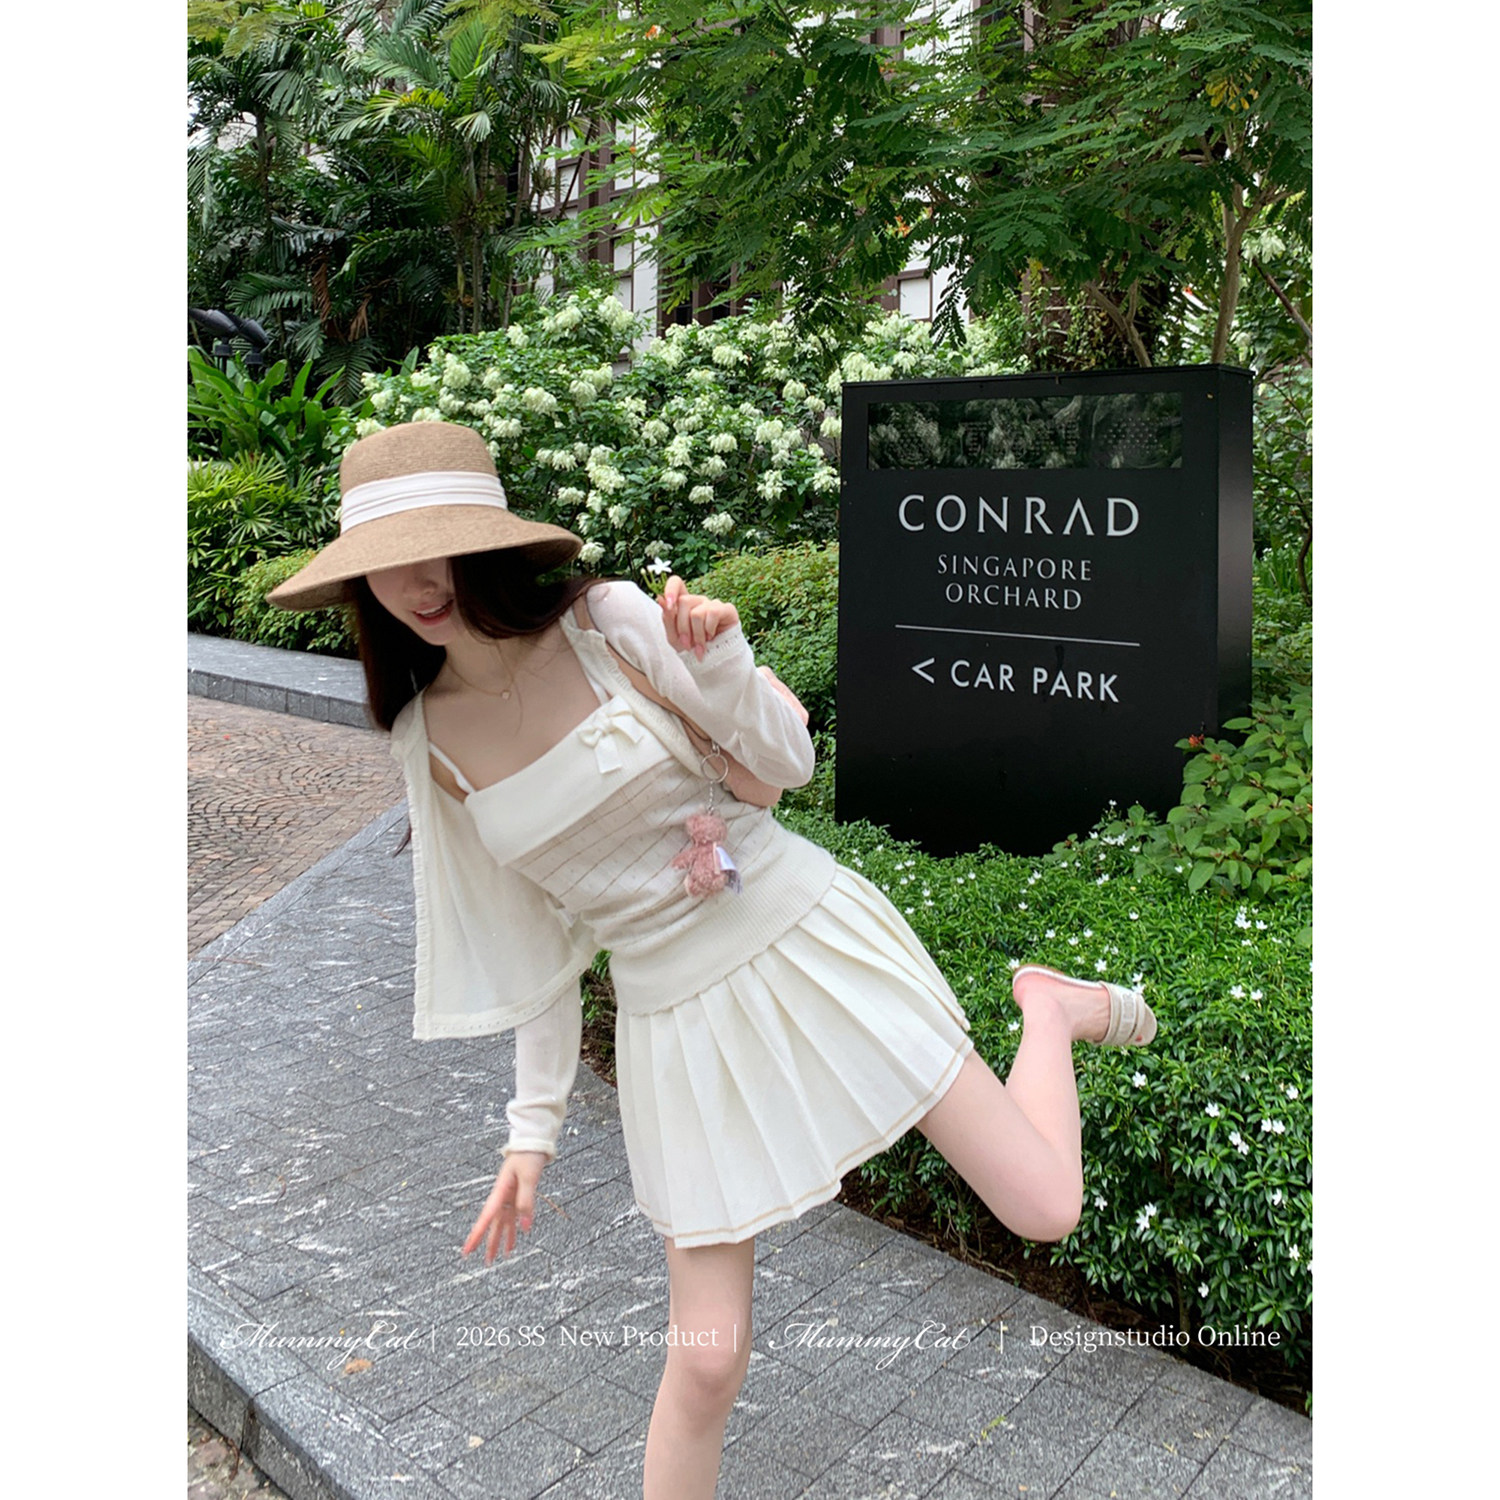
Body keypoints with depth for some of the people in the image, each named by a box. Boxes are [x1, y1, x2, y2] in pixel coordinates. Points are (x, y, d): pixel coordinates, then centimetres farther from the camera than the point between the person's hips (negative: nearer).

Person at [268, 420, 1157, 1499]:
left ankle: (1055, 1007, 28)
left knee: (1045, 1211, 0)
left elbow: (789, 762, -6)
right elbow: (542, 931, 8)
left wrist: (723, 664, -26)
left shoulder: (609, 621, -11)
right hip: (679, 1018, 2)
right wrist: (536, 1122, 10)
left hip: (810, 938, -2)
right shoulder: (430, 741, -1)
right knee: (707, 1360, 4)